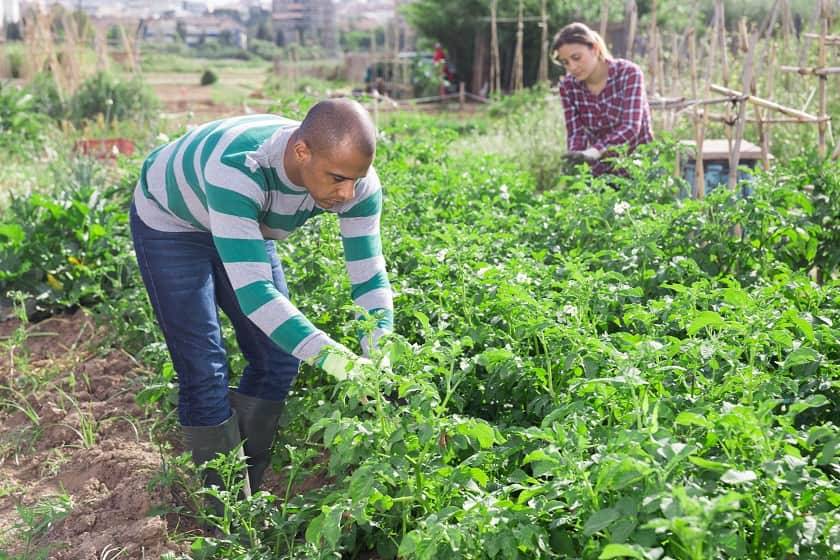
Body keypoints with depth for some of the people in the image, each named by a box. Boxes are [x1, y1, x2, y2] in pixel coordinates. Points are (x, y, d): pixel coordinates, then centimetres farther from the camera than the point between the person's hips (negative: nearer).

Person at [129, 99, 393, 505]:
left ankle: (249, 496, 20)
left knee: (278, 359, 2)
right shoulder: (238, 171, -46)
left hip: (244, 225, 6)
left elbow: (370, 277, -23)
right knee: (204, 370, -10)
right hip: (169, 221, -5)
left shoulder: (356, 182, -28)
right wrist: (325, 353, -56)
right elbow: (252, 290, -49)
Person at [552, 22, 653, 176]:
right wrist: (573, 162, -27)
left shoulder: (628, 73, -14)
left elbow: (630, 128, -25)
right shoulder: (568, 86, -4)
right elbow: (576, 133, -5)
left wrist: (594, 151, -42)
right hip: (601, 171, 3)